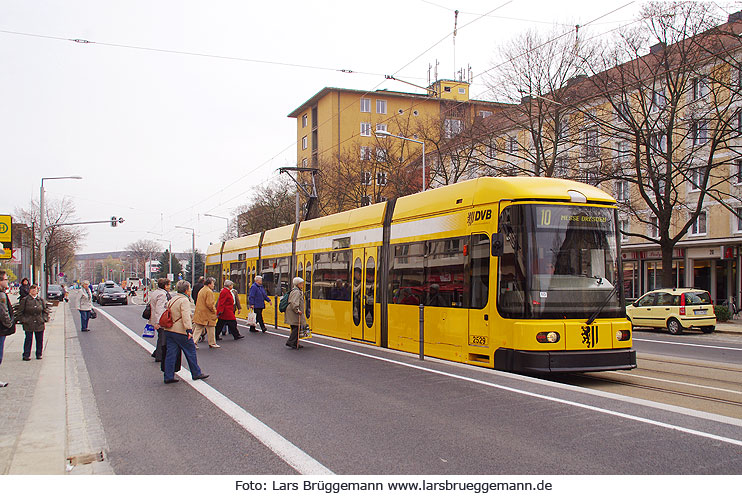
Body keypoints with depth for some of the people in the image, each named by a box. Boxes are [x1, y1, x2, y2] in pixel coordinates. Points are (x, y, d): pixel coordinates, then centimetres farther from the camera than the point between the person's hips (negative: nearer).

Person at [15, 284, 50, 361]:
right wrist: (23, 320, -5)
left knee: (40, 339, 7)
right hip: (28, 323, -3)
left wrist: (44, 318, 5)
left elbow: (46, 309, 16)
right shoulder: (25, 300, -1)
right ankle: (26, 355, 5)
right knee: (28, 339, -2)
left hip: (39, 323, 3)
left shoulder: (41, 300, 7)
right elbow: (20, 311, 3)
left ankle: (39, 354, 18)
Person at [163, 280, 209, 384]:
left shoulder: (172, 299, 15)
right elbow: (186, 317, -24)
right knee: (191, 352, 6)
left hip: (169, 331, 8)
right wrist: (189, 330, -28)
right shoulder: (184, 300, -13)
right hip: (181, 332, -8)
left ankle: (169, 376, 6)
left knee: (170, 354, 7)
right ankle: (196, 373, 16)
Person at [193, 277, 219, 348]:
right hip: (207, 314, -8)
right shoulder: (209, 292, -16)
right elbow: (209, 304, -23)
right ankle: (212, 343, 14)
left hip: (199, 313, 8)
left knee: (198, 328, 9)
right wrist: (214, 311, -9)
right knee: (210, 329, 5)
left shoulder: (201, 290, 14)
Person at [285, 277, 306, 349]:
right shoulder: (296, 292, -15)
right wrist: (297, 310, -21)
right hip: (294, 313, -11)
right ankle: (290, 343, -8)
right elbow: (293, 303, -24)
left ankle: (295, 344, 15)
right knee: (296, 328, -10)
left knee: (295, 328, 11)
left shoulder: (299, 291, 19)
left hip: (294, 313, 11)